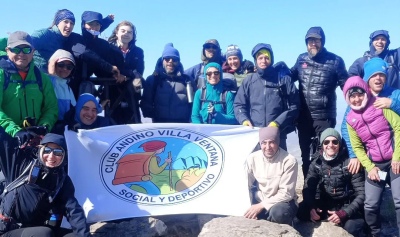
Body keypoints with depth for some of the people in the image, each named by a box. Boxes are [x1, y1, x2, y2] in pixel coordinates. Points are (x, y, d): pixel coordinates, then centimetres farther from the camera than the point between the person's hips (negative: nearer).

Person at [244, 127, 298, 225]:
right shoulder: (252, 158, -6)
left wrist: (262, 205, -23)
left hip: (283, 201, -3)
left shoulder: (289, 160, -18)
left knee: (278, 212, -36)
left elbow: (286, 193, -18)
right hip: (260, 200, 4)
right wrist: (249, 207, -17)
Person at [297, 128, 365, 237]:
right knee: (301, 211, -22)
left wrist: (344, 213, -28)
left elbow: (362, 193, -15)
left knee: (351, 228, -34)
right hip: (326, 204, 4)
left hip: (347, 206, -3)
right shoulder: (316, 163, -2)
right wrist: (311, 207, -22)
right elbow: (308, 188, -1)